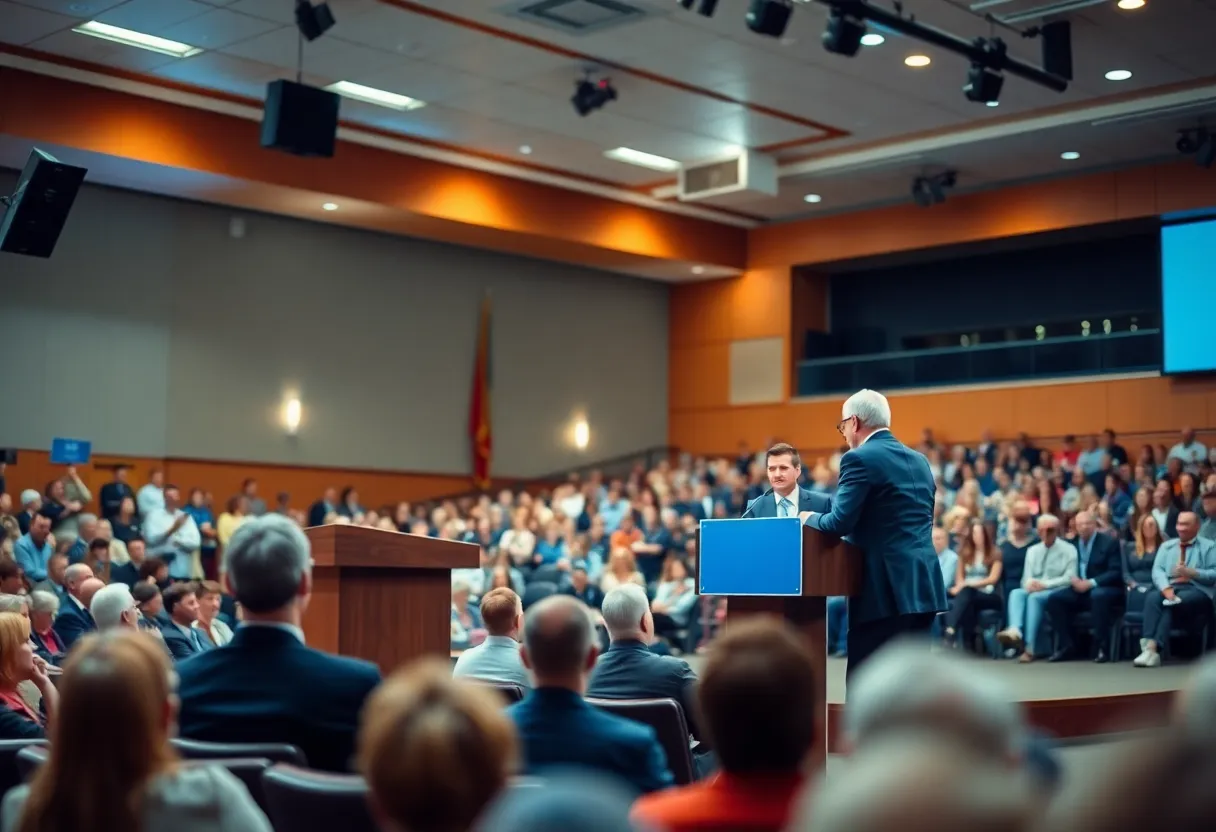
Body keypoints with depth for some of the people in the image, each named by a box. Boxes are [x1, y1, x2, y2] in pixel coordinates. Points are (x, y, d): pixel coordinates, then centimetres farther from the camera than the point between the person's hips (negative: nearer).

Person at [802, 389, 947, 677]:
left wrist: (810, 518, 5)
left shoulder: (860, 459, -8)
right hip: (923, 584, 8)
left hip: (886, 588, -8)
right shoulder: (920, 461, 17)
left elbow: (840, 522, -16)